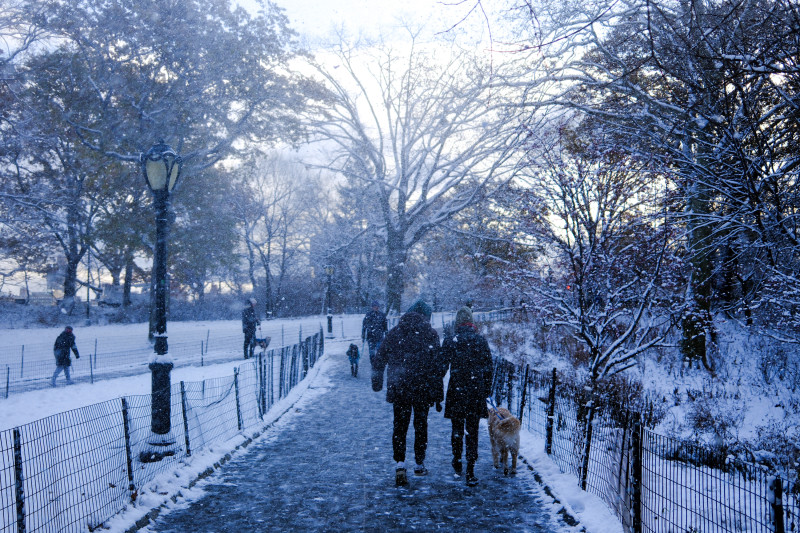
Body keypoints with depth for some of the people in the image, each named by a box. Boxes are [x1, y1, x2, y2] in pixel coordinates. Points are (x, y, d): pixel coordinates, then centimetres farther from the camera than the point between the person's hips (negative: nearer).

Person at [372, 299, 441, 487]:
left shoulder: (394, 332, 4)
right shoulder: (431, 334, -3)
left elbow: (379, 358, 5)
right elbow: (437, 363, -7)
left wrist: (376, 380, 16)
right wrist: (437, 392, -3)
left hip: (398, 388, 1)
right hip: (423, 388, -1)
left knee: (399, 426, 6)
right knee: (421, 425, 14)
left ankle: (400, 463, -11)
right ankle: (420, 464, 24)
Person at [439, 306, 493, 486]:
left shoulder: (450, 341, -5)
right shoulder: (481, 341, -1)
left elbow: (441, 367, -5)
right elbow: (488, 367, 4)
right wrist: (487, 390, 14)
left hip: (456, 390, 0)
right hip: (476, 391, 1)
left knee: (457, 428, 19)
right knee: (472, 431, 4)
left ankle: (457, 462, 30)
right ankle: (470, 473, 1)